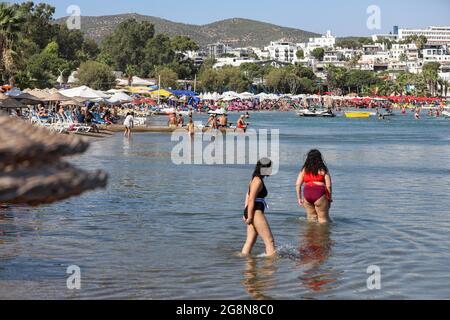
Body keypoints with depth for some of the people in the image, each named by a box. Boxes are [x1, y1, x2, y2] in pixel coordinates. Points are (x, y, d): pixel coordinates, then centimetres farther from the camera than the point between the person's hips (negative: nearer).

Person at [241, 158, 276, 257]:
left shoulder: (256, 179, 17)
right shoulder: (258, 181, -14)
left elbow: (248, 196, 21)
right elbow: (251, 199, -19)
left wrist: (246, 214, 21)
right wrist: (249, 216, -20)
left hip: (252, 213, 10)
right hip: (256, 212, -10)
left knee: (250, 241, 11)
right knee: (269, 240, -7)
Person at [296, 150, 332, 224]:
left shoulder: (304, 170, 12)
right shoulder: (323, 170, 3)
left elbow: (298, 185, 8)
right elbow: (328, 186, -2)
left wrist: (299, 198, 14)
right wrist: (330, 198, 9)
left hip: (307, 194, 4)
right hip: (319, 193, -4)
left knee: (311, 217, 17)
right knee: (323, 219, 2)